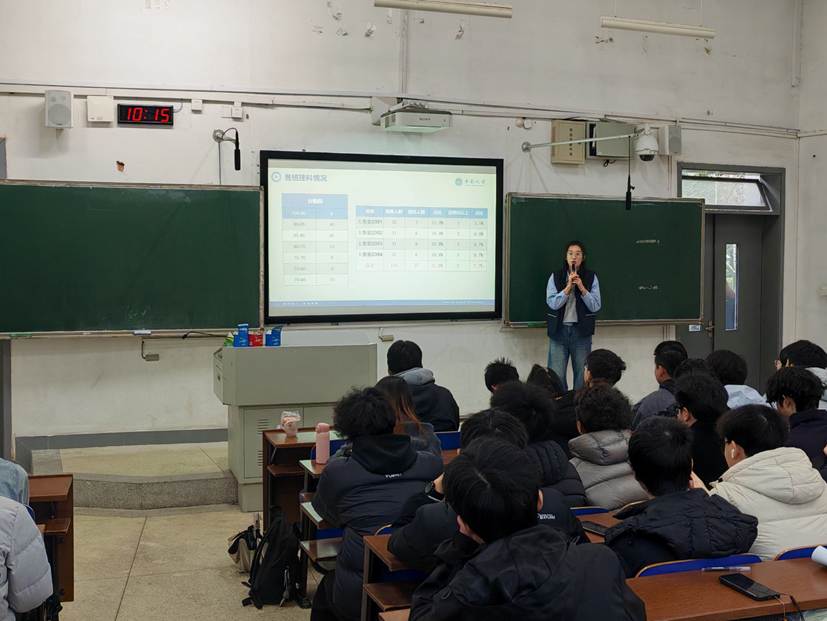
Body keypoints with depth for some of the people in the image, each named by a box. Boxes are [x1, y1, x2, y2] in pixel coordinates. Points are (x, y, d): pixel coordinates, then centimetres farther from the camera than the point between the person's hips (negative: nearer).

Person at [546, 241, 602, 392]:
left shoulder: (591, 277, 2)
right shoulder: (555, 277, 1)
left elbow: (596, 306, -3)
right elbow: (552, 303, -8)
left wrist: (582, 288, -15)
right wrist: (568, 287, -17)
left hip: (581, 331, 1)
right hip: (559, 330, 0)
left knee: (581, 375, 6)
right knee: (556, 375, -2)